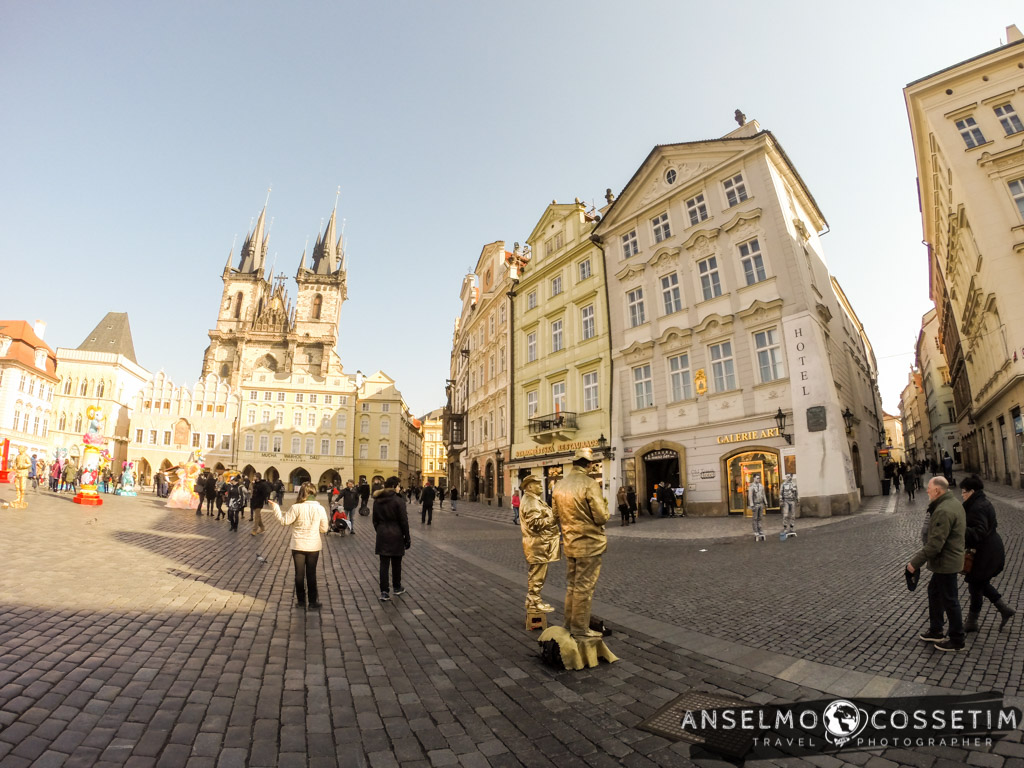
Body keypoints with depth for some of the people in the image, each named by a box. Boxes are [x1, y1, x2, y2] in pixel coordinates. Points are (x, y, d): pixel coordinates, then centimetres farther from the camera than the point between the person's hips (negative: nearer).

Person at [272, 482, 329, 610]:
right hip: (313, 546, 1)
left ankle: (301, 601, 21)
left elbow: (284, 521, -5)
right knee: (311, 574, 12)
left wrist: (276, 507, 5)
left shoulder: (296, 507, -15)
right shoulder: (320, 508, -8)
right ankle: (313, 602, 17)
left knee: (299, 574, 12)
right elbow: (324, 529, -2)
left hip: (298, 545, -1)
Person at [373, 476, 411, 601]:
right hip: (396, 535, -4)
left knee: (384, 564, 6)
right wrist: (407, 538, -4)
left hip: (382, 535, 4)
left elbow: (375, 520, 11)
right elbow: (403, 521, -11)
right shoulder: (398, 500, -14)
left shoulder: (377, 500, 4)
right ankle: (397, 587, 28)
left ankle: (384, 592, 3)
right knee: (396, 563, 12)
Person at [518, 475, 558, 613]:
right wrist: (553, 518, -21)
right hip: (537, 545, -11)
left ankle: (534, 600, 27)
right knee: (537, 575, -2)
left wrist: (553, 516, 11)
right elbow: (535, 524, -25)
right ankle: (534, 603, 8)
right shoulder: (530, 502, -17)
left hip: (540, 543, 11)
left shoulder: (534, 500, 18)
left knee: (537, 574, 18)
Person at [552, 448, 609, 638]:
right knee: (584, 586, 4)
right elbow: (602, 517, -19)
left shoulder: (559, 485, 4)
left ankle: (570, 622, 30)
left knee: (571, 584, 19)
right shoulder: (589, 484, -19)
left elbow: (556, 514, 12)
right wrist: (604, 505, 1)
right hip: (589, 544, -7)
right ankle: (580, 627, 14)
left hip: (569, 543, 7)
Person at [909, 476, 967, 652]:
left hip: (946, 562, -11)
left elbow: (935, 543, -28)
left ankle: (956, 641, 19)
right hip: (950, 559, 11)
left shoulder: (943, 511, -27)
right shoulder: (955, 503, 6)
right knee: (934, 591, 21)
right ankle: (935, 631, 31)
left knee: (949, 600, 4)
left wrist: (916, 562, -23)